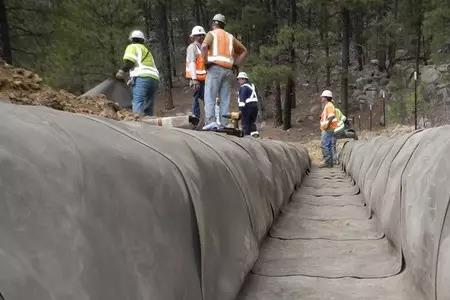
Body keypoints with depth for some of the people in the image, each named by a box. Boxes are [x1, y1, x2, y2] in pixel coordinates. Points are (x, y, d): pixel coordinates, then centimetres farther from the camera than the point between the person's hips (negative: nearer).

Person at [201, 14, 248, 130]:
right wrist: (236, 64, 17)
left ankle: (210, 121, -21)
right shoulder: (230, 36, 22)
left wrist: (206, 61, -6)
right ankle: (224, 124, -1)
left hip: (215, 68, -5)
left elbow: (204, 46, -15)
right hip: (228, 70, 5)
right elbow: (244, 51, 24)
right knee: (225, 99, 3)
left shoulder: (212, 34, 6)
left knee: (210, 97, -7)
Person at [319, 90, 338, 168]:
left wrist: (326, 125, -23)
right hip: (326, 129, 11)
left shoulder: (329, 105, -13)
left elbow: (331, 116, -24)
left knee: (324, 145, -12)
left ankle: (328, 162, -10)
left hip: (328, 129, -11)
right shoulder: (326, 106, 19)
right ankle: (329, 162, 16)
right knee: (328, 146, 12)